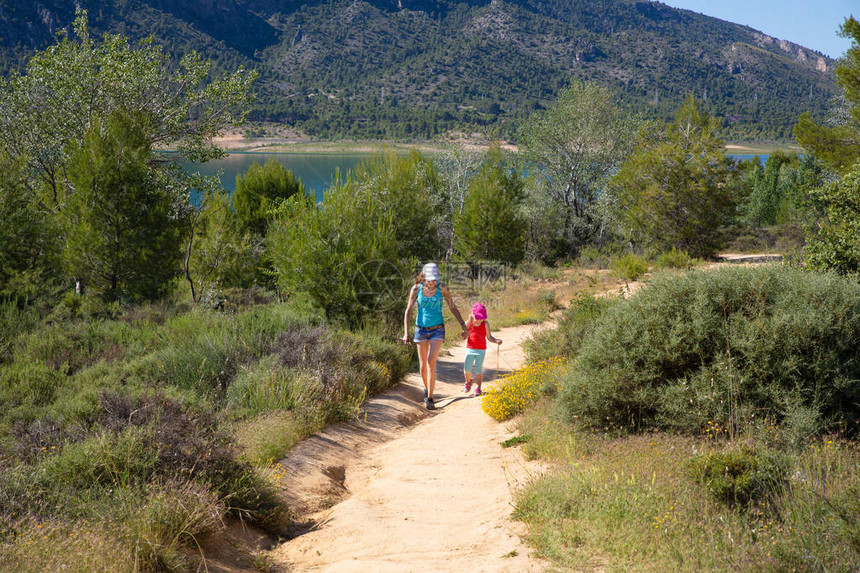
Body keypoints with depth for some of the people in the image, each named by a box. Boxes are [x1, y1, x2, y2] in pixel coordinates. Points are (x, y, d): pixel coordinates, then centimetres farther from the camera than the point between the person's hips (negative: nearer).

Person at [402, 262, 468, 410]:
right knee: (423, 365, 7)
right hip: (421, 330, 2)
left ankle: (429, 399, -15)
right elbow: (408, 311, -4)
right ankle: (427, 388, 37)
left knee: (431, 361, -18)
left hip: (437, 330, -1)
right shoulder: (416, 289, -7)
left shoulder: (442, 288, -8)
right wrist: (406, 333, -13)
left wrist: (463, 326, -2)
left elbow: (453, 307, 3)